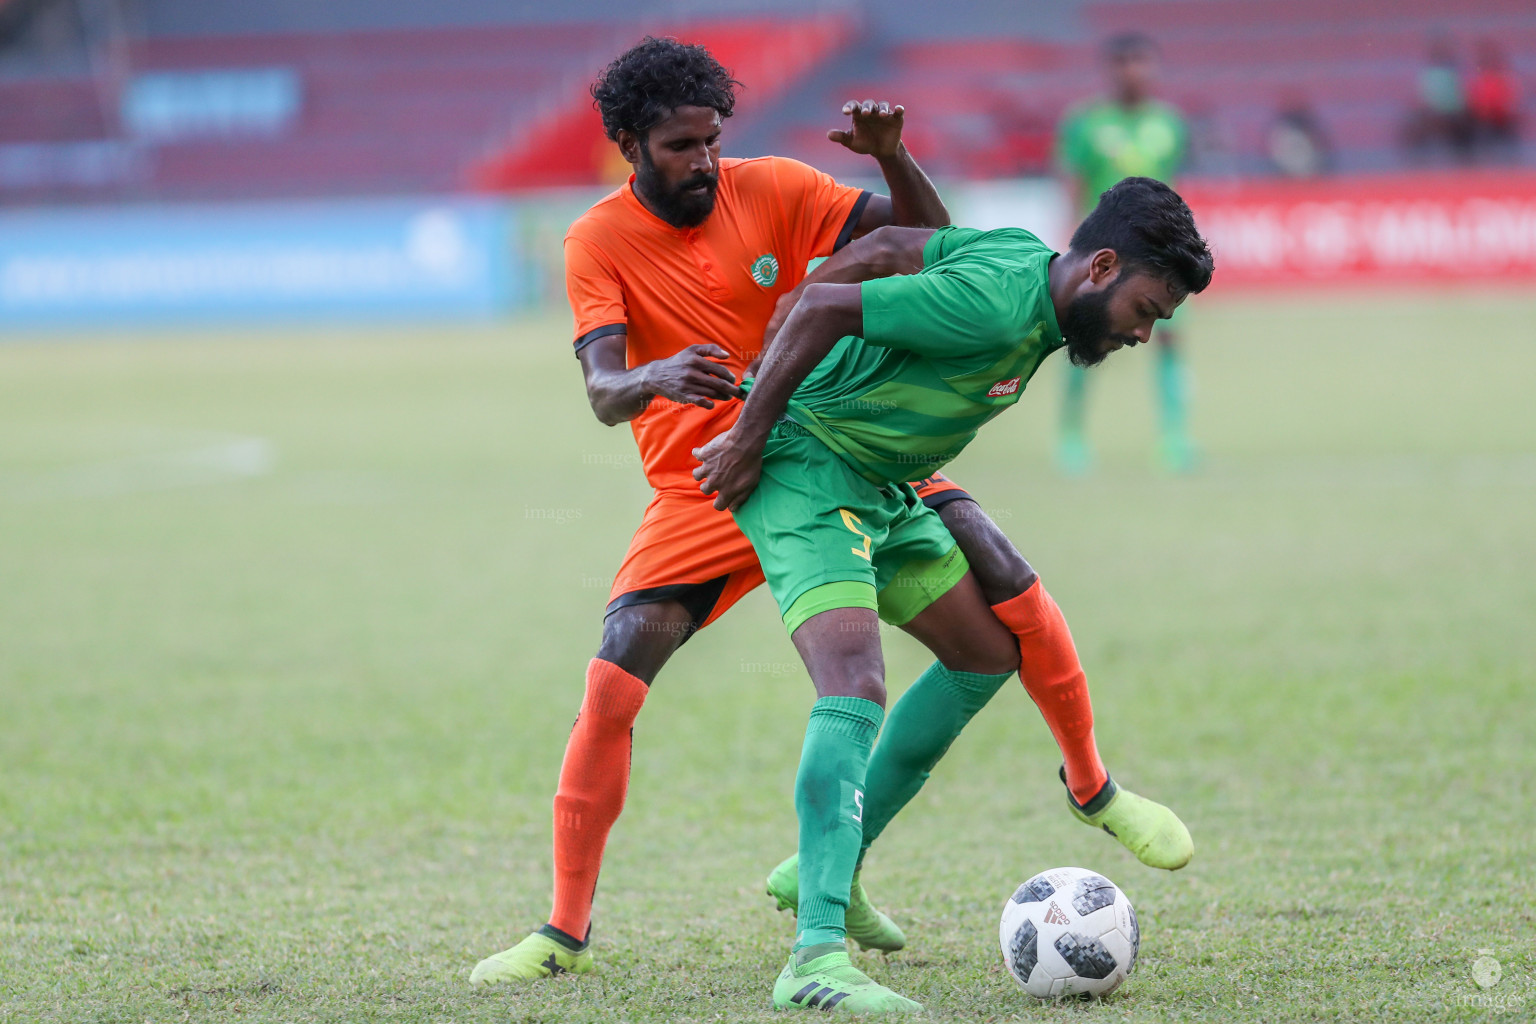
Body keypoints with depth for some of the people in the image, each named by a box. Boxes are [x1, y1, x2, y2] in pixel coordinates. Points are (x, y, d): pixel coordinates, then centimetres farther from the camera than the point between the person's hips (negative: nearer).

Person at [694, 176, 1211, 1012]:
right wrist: (747, 436, -19)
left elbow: (887, 248, 12)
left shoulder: (1025, 257, 4)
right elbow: (824, 309, -27)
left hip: (881, 484, 11)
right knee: (855, 688, -26)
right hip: (805, 465, -11)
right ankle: (816, 959, -36)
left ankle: (823, 873, 24)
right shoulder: (995, 304, -27)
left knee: (986, 653, 18)